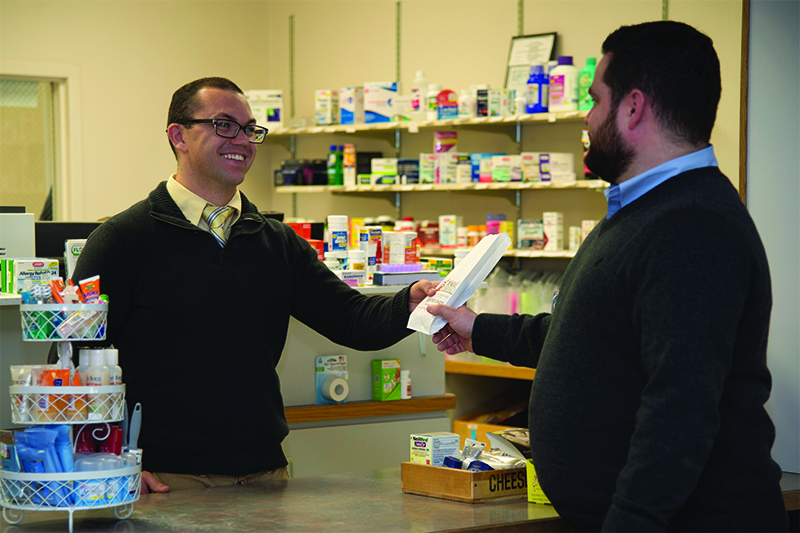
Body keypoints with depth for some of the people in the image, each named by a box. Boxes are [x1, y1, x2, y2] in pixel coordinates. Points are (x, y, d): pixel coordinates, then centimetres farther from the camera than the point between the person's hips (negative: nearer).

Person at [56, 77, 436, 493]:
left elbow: (352, 318, 3)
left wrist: (409, 304, -19)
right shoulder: (123, 238, -4)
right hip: (168, 480, -4)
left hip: (265, 473, 5)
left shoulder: (279, 244, 12)